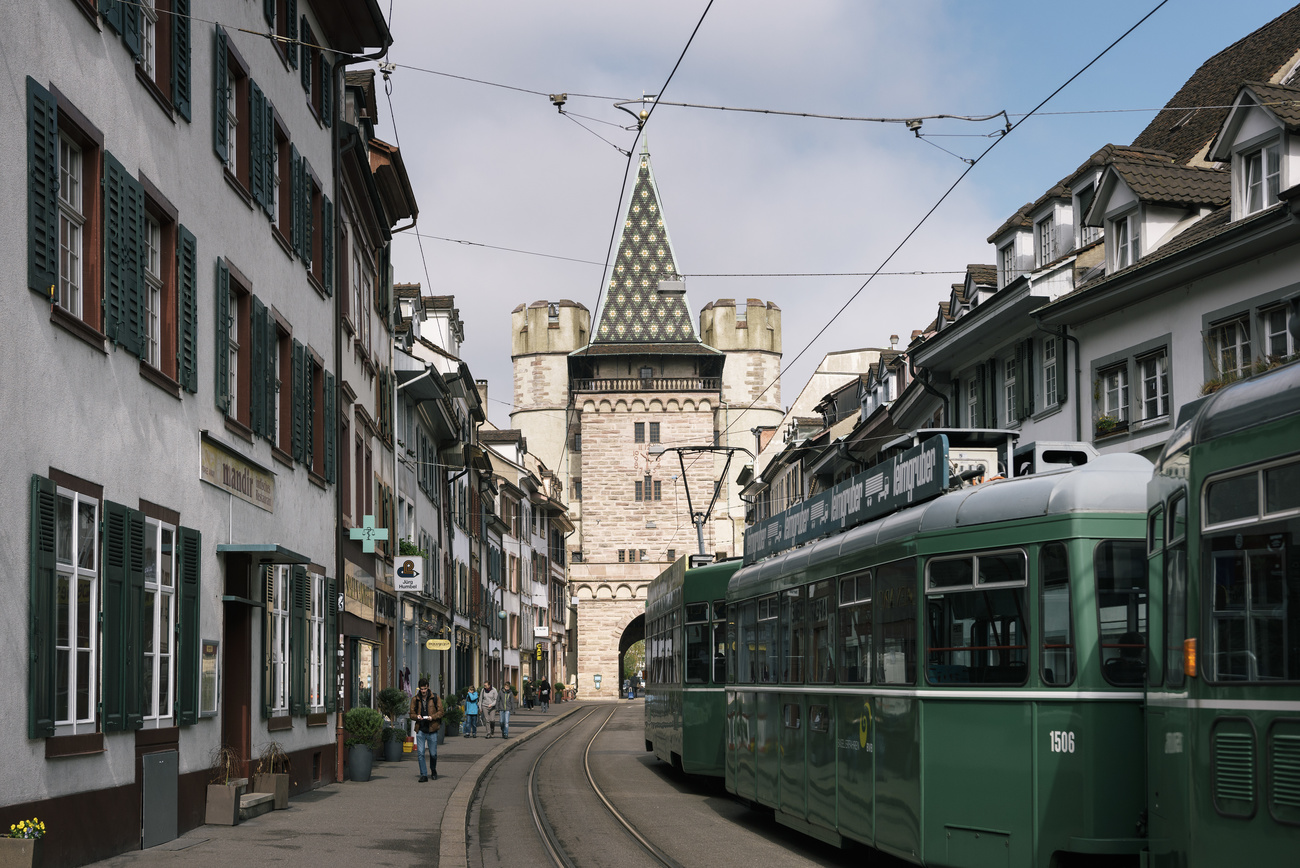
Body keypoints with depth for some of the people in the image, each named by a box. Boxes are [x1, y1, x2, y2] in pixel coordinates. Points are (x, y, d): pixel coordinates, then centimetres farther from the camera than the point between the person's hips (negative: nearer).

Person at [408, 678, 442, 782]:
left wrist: (432, 717, -17)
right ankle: (423, 775, 1)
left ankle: (433, 771, 32)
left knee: (433, 753, 7)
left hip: (432, 729, -1)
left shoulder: (435, 698, 1)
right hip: (420, 730, 1)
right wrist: (416, 717, -12)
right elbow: (411, 714, 10)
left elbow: (440, 712, 1)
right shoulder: (415, 699, 5)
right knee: (420, 753, -5)